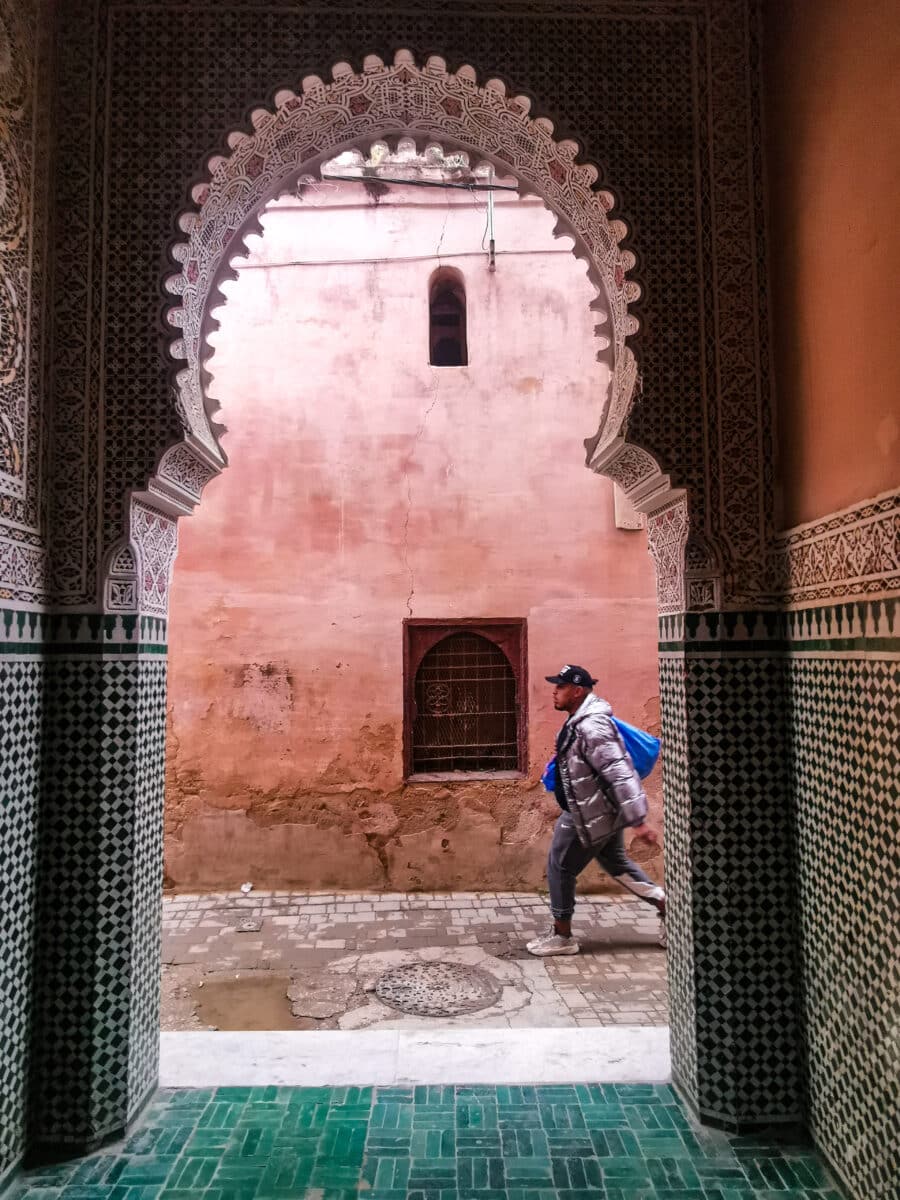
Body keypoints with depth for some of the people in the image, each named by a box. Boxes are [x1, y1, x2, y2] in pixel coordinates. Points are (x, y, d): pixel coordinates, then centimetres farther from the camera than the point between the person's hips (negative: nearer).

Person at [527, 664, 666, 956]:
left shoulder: (590, 727, -27)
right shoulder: (580, 720, 6)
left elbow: (620, 773, -31)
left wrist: (638, 820, -32)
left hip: (591, 815, -10)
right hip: (602, 811, 10)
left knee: (560, 867, 4)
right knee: (616, 864, 21)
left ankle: (562, 936, 17)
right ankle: (667, 909, 28)